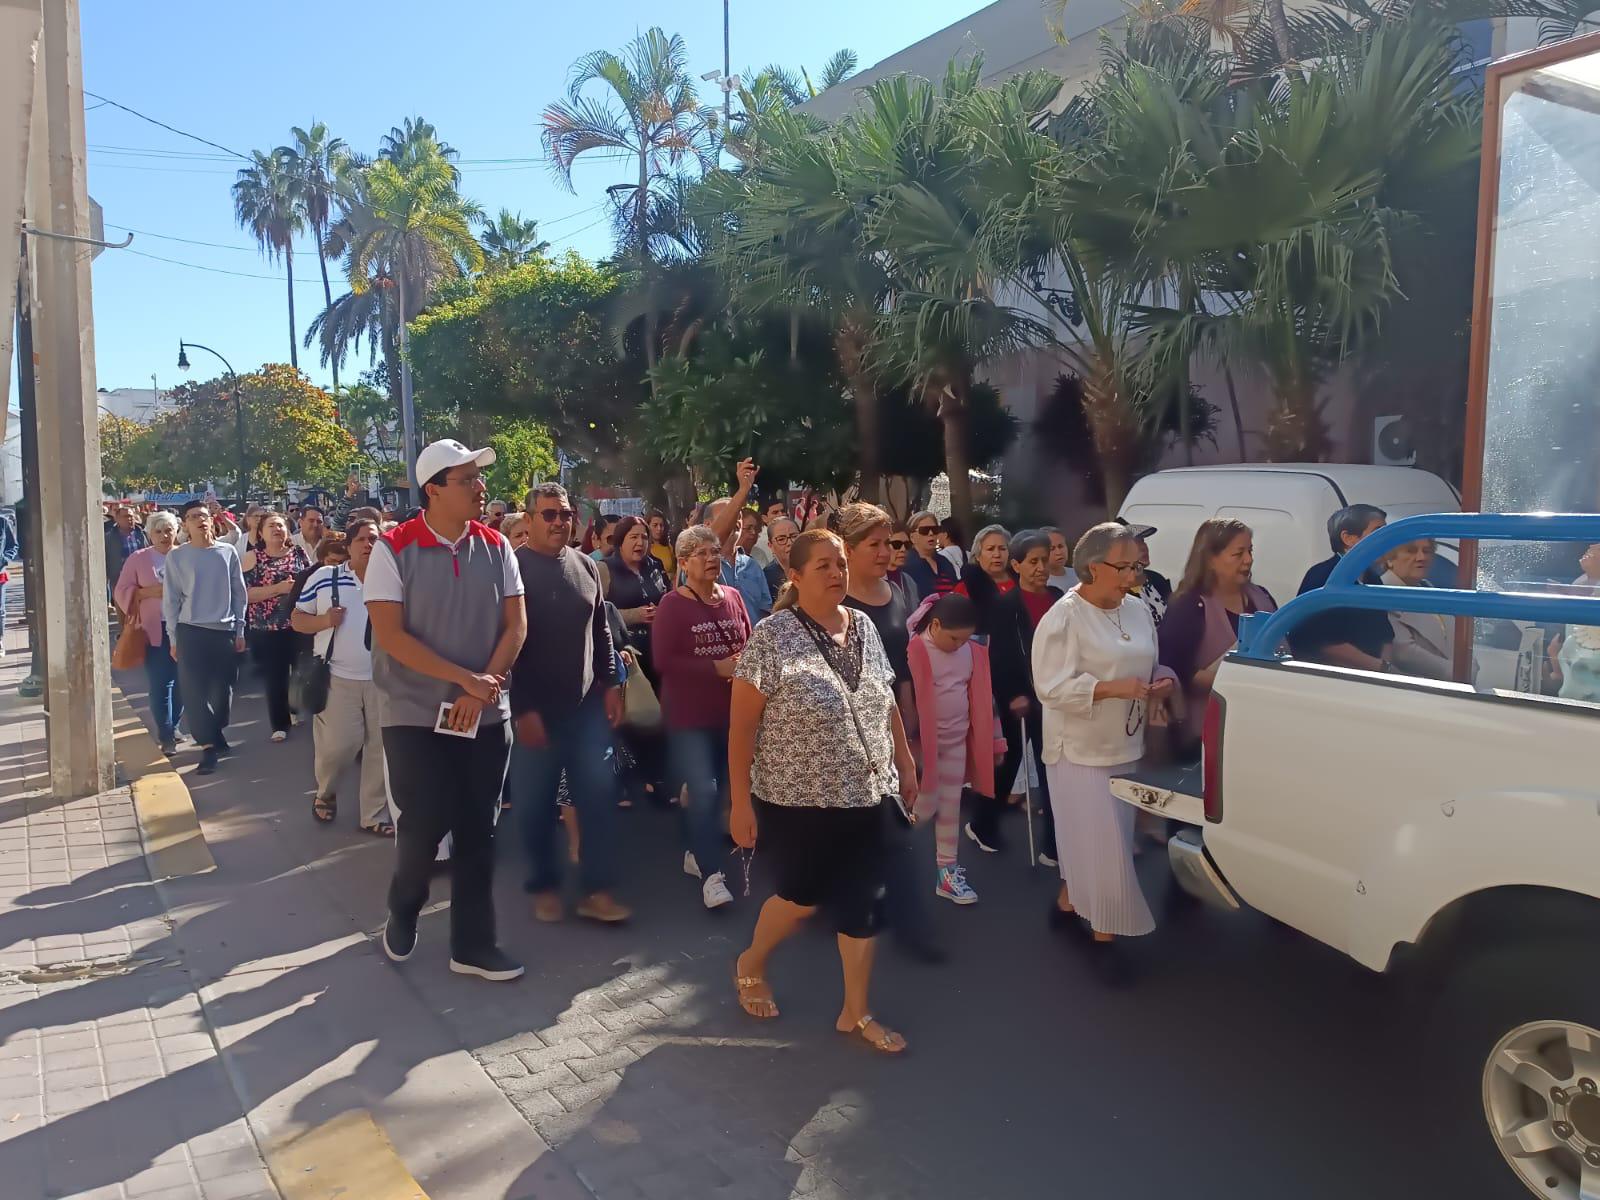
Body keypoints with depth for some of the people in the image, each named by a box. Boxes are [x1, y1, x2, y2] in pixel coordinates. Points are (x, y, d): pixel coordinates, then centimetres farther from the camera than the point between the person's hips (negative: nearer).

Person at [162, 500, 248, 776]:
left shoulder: (228, 552, 4)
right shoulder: (176, 556, -1)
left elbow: (239, 593, 8)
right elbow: (171, 599, 2)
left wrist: (240, 631, 6)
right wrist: (173, 637, 1)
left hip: (225, 631, 2)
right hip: (191, 631, -2)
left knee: (223, 689, 8)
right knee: (195, 690, -6)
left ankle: (215, 734, 28)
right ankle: (208, 745, -2)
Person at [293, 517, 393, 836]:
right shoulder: (323, 577, 3)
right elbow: (297, 618, 5)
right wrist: (323, 621, -14)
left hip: (384, 677, 2)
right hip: (338, 677, -2)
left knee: (380, 748, 5)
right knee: (336, 746, -2)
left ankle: (375, 815, 17)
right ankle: (326, 793, 30)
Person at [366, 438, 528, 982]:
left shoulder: (495, 548, 2)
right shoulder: (393, 549, -9)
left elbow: (515, 625, 0)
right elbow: (390, 635, -15)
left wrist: (484, 689, -14)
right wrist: (465, 679, -20)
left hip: (486, 715, 3)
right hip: (416, 715, -3)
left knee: (478, 832, 8)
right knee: (422, 827, 1)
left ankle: (473, 944, 20)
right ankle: (402, 913, 31)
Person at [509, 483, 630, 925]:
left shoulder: (586, 565, 7)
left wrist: (611, 683, 6)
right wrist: (522, 708, -14)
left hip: (587, 705, 4)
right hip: (535, 708, -4)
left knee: (598, 796, 4)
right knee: (535, 803, 7)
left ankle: (597, 889, 13)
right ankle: (544, 886, 24)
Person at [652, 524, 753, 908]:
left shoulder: (734, 597, 4)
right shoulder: (672, 603, -10)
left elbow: (750, 645, 13)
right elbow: (663, 659, -17)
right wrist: (716, 668, -20)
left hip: (730, 711, 6)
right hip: (689, 715, -6)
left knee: (720, 789, 15)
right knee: (702, 792, -11)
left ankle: (696, 852, 35)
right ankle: (711, 874, -2)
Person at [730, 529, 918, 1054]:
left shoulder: (864, 627, 4)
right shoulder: (772, 638, -15)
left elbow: (886, 702, 13)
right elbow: (741, 726, -14)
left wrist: (906, 764, 13)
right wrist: (741, 803, -14)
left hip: (867, 793, 5)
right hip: (799, 798, -5)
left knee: (862, 902, 9)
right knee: (804, 896, 10)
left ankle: (857, 1012, 25)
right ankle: (749, 964, 39)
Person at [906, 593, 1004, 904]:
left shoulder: (974, 651, -1)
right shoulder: (914, 651, -17)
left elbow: (985, 696, 7)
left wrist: (996, 740, 11)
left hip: (957, 740, 5)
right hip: (923, 740, -5)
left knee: (951, 807, 9)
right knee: (923, 806, 5)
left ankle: (947, 873, 17)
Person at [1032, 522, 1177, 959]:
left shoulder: (1139, 610, 7)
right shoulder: (1063, 618, -15)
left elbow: (1149, 664, 19)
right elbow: (1052, 687, -20)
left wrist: (1160, 681, -4)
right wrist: (1113, 688, -28)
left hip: (1126, 744, 7)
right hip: (1081, 750, -7)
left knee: (1093, 838, 17)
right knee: (1099, 842, -4)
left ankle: (1069, 898, 37)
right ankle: (1105, 928, 11)